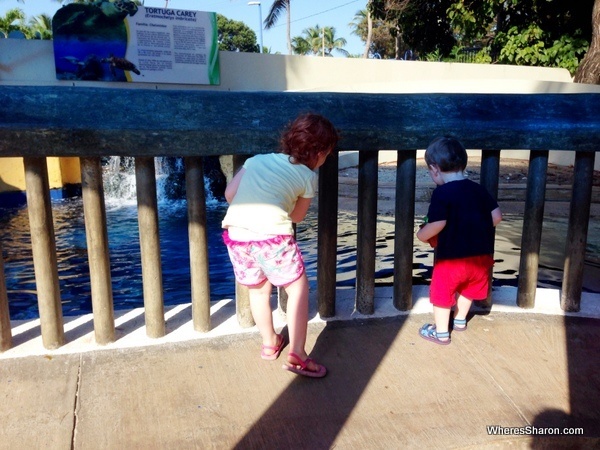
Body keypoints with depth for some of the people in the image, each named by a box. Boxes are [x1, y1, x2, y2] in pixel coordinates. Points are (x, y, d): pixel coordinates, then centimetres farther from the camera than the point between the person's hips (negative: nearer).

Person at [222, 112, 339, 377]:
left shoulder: (258, 159, 21)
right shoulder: (308, 176, 10)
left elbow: (229, 193, 14)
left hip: (235, 233, 5)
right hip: (271, 236, -5)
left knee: (258, 288, 26)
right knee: (298, 288, 15)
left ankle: (270, 343, 42)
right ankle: (297, 356, 14)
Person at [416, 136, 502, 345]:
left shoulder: (442, 193, -15)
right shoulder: (478, 189, 5)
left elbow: (437, 224, -24)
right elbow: (497, 216, 4)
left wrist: (421, 235, -6)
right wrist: (478, 230, 15)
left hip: (451, 256, -7)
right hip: (481, 254, 7)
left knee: (442, 292, 13)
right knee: (468, 287, 28)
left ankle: (441, 332, 25)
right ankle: (460, 320, 48)